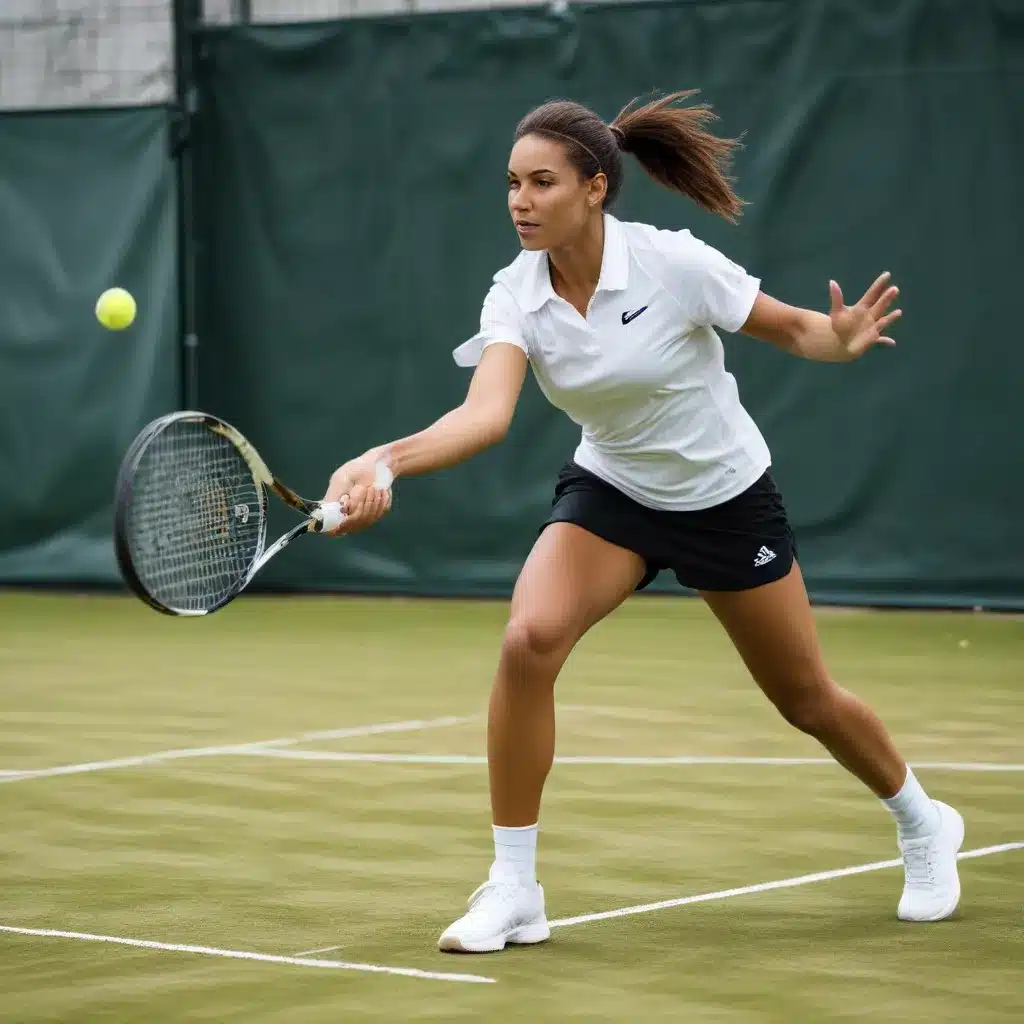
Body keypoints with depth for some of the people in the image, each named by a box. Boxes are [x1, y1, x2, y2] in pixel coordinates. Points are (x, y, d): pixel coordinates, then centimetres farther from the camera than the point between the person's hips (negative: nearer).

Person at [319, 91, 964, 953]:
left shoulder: (673, 263, -24)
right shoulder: (516, 297, -17)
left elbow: (791, 328, -11)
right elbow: (486, 415, -33)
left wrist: (842, 339, -34)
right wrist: (385, 461, -51)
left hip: (727, 499, -2)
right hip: (610, 491, 2)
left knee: (807, 700, 11)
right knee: (529, 639, -25)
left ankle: (922, 823, 43)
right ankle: (513, 890, -15)